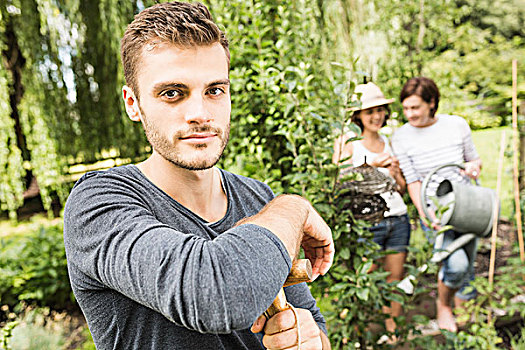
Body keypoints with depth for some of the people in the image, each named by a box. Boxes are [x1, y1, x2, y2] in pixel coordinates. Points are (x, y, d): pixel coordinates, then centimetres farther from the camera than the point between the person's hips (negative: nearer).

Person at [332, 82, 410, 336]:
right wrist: (371, 166, -24)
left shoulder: (389, 143, 13)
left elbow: (402, 189, 18)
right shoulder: (348, 144, -2)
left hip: (398, 219, 5)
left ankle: (392, 331, 23)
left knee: (395, 278, 10)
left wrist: (396, 174, -3)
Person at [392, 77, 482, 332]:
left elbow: (474, 159, 12)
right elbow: (413, 182, -9)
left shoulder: (457, 125, -3)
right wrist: (428, 216, -21)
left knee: (467, 271, 12)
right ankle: (443, 304, 11)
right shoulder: (401, 137, -8)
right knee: (456, 264, -21)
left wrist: (473, 166, -12)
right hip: (434, 212, -3)